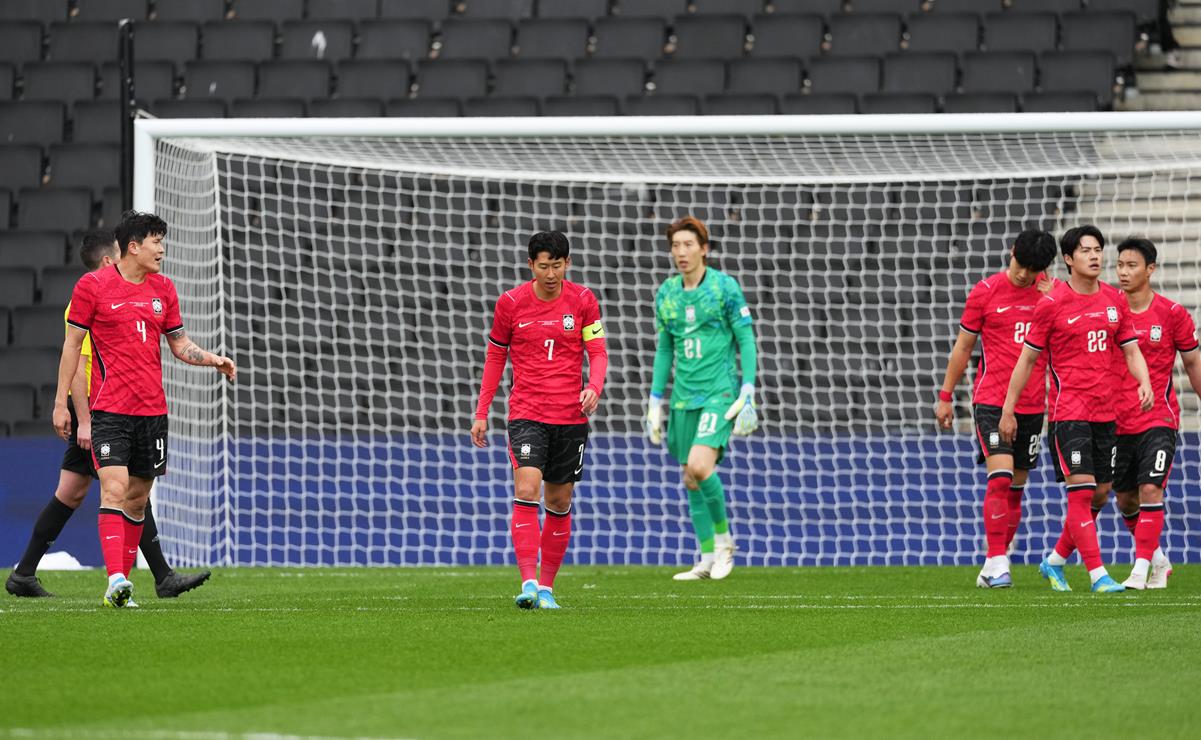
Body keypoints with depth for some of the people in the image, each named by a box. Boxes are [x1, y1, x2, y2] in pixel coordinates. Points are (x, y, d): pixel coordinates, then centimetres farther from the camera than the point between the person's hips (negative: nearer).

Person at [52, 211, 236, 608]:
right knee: (114, 491, -18)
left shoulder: (163, 288, 11)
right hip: (110, 411, -6)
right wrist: (61, 403, -2)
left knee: (138, 498, 8)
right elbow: (72, 344, 0)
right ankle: (116, 580, -26)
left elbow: (179, 343, 19)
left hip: (153, 411, 6)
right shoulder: (93, 286, -4)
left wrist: (214, 360, 0)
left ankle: (123, 579, 15)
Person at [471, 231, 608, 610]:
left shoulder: (583, 300, 1)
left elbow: (598, 352, 4)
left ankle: (546, 587, 17)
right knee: (526, 493, -18)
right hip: (526, 415, -2)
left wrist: (594, 387, -17)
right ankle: (528, 583, -22)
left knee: (559, 503, 7)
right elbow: (495, 356, 9)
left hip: (571, 418, 2)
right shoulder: (511, 302, 0)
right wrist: (481, 414, 8)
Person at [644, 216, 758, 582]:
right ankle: (708, 559, 14)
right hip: (683, 397, 6)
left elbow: (746, 341, -5)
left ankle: (723, 538, -2)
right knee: (691, 481, 5)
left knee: (699, 466, -22)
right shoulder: (666, 293, 9)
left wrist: (748, 396, -11)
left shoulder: (725, 287, -6)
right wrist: (655, 401, 15)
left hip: (720, 392, -6)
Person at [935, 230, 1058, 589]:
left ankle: (996, 562, 16)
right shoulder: (985, 292, -2)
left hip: (1032, 404, 4)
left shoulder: (1052, 293, 6)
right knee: (1000, 478, -17)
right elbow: (963, 347, 6)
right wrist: (945, 397, 7)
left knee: (1015, 487, 7)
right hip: (991, 400, -4)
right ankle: (996, 563, -16)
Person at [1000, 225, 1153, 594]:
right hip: (1068, 409, -6)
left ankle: (1055, 561, 25)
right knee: (1081, 490, -12)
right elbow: (1027, 358, -1)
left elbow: (1131, 350, 12)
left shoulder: (1115, 300, 8)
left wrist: (1144, 382, -9)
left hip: (1105, 409, 6)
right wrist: (1008, 409, 0)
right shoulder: (1052, 303, -6)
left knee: (1100, 492, 8)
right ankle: (1098, 574, -13)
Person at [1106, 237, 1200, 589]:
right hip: (1117, 423, 3)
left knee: (1150, 490, -17)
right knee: (1125, 499, 10)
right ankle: (1158, 560, 30)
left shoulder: (1172, 313, -4)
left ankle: (1141, 569, -14)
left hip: (1158, 418, -3)